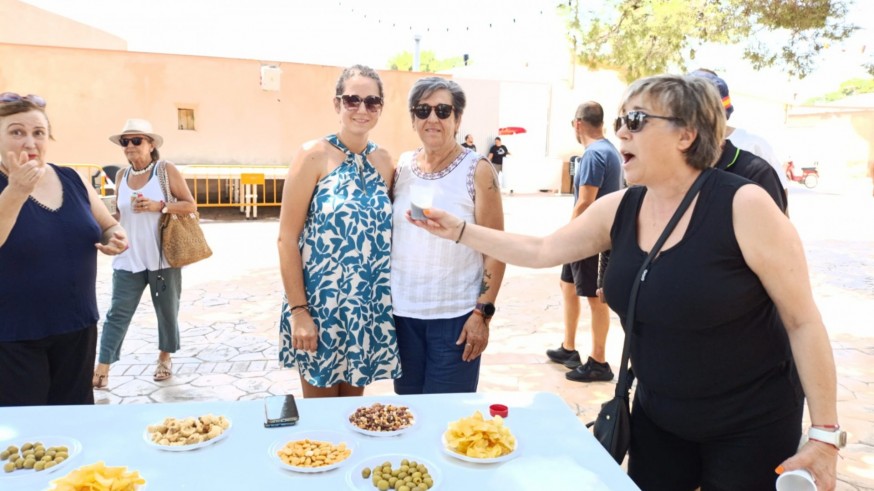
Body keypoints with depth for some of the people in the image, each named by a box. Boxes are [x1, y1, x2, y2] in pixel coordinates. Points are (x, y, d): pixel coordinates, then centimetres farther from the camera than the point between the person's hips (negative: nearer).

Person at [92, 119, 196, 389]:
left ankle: (165, 358, 30)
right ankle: (102, 368, 2)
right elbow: (117, 213, 19)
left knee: (167, 310, 11)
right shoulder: (121, 175, 8)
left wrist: (159, 206, -19)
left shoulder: (166, 169, -4)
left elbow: (190, 205, -6)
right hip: (128, 258, 3)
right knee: (118, 312, -1)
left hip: (163, 257, -3)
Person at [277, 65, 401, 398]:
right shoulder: (314, 155, -9)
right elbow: (287, 237, -10)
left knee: (353, 403, 18)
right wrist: (298, 310, -14)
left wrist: (384, 297, 8)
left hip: (370, 305, 5)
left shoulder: (384, 162, 6)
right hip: (321, 302, -4)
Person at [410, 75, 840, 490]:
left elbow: (803, 321, -15)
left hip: (749, 426, -5)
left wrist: (825, 434, -14)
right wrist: (459, 230, 1)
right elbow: (540, 252, 6)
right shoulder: (618, 210, -4)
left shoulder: (743, 206, -20)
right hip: (657, 417, 5)